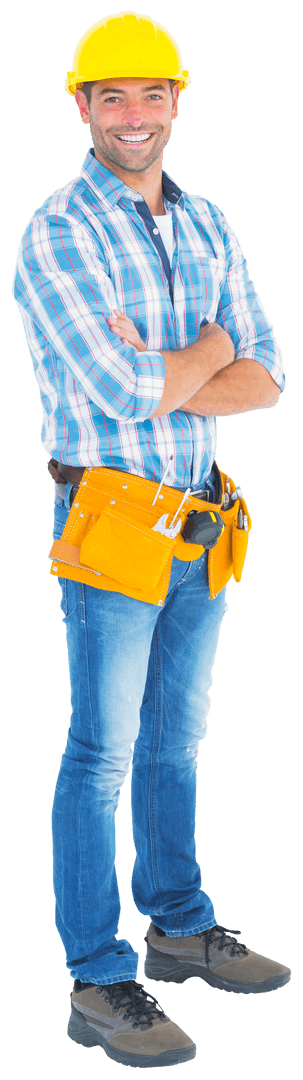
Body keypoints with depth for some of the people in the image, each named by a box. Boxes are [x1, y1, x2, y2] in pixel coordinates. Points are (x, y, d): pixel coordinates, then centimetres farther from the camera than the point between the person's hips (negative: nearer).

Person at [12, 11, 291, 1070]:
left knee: (174, 736, 17)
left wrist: (157, 377, -15)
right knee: (102, 752, -2)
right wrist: (210, 346, -6)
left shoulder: (206, 225, 9)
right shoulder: (58, 234, -13)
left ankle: (180, 925, 32)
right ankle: (99, 984, 6)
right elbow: (125, 395, -23)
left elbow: (264, 378, 2)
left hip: (198, 522, 7)